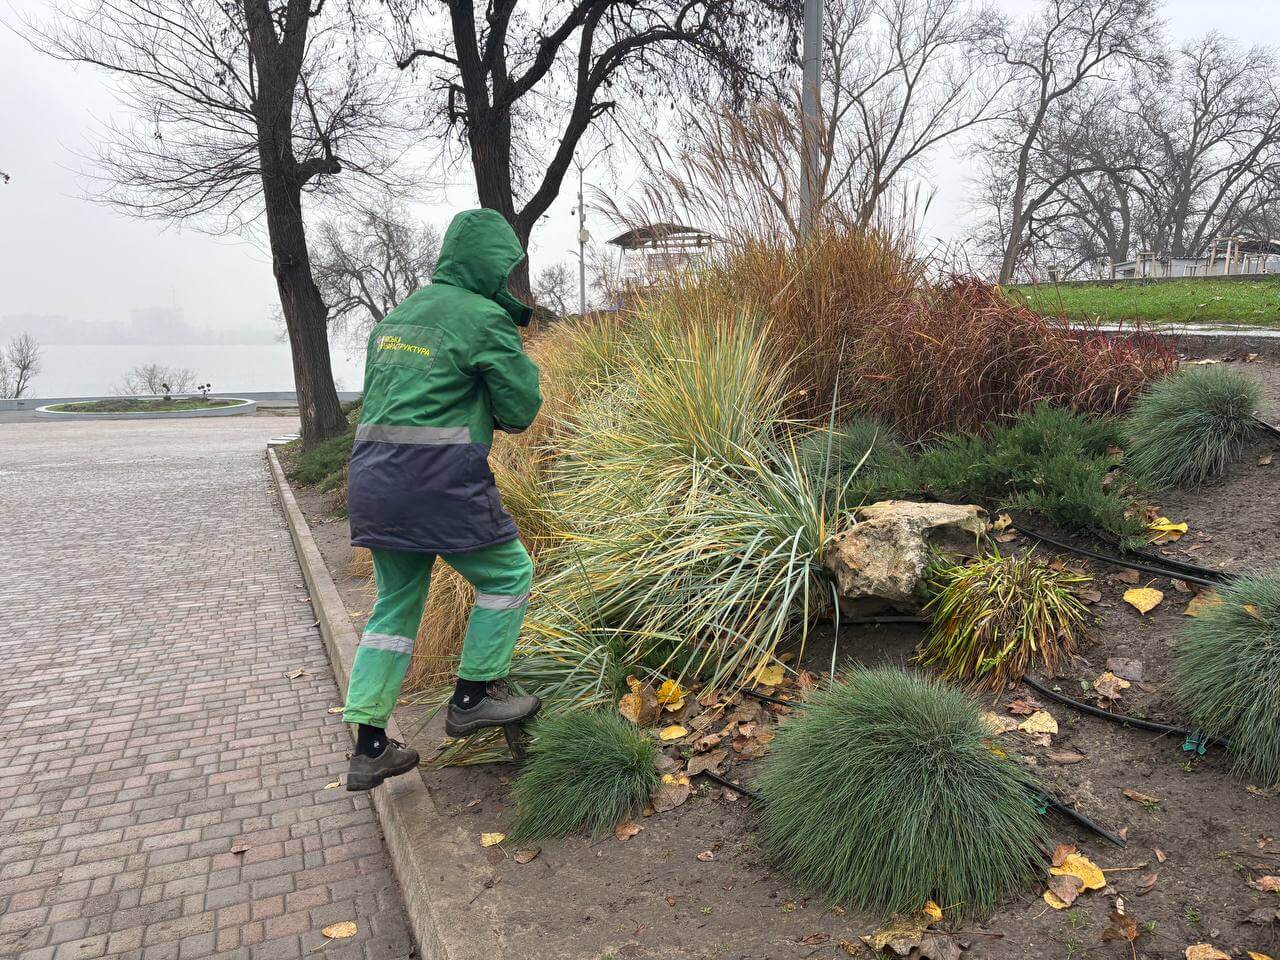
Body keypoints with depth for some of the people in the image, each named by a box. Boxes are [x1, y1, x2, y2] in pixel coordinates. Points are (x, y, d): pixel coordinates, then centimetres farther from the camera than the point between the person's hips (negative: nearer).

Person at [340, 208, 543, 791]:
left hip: (374, 476, 8)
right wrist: (515, 356, 14)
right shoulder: (485, 318, -6)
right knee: (509, 574, 13)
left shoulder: (398, 314, 19)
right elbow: (520, 409, -3)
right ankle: (473, 697, 20)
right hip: (439, 480, -8)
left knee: (396, 605, 17)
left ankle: (369, 750, 21)